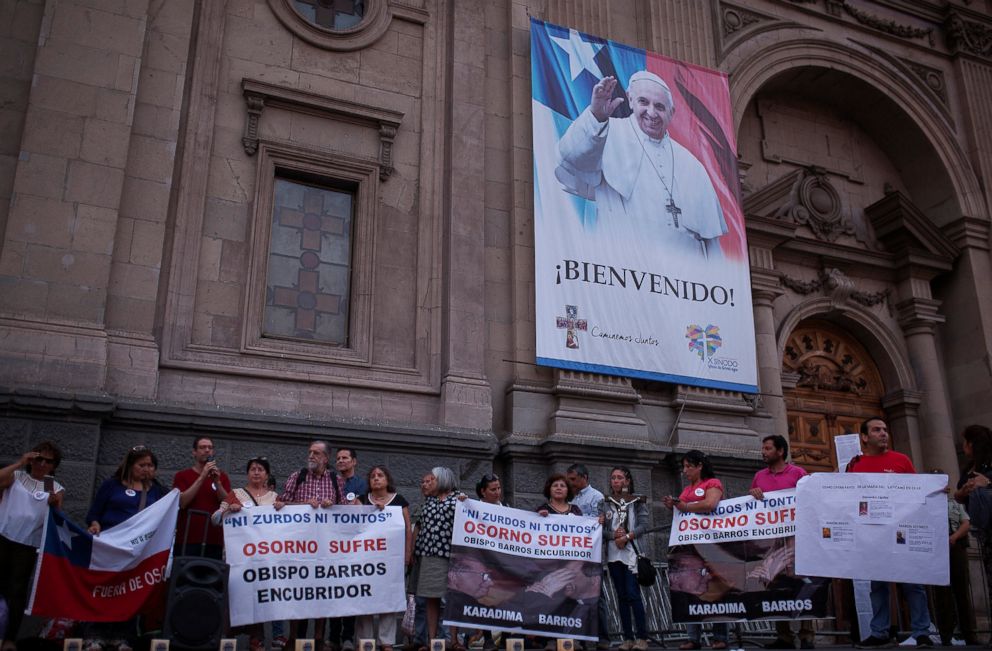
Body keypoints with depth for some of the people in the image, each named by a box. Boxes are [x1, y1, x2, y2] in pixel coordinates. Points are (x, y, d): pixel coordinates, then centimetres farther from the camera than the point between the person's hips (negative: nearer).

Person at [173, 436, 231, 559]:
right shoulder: (182, 476, 6)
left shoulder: (222, 476, 12)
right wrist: (202, 477, -13)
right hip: (187, 540, -2)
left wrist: (217, 482, -11)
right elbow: (181, 502, -9)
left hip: (214, 541, 2)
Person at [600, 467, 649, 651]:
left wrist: (626, 537, -16)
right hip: (613, 555, 3)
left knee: (633, 594, -9)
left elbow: (643, 525, -5)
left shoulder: (638, 502, 4)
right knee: (622, 596, 6)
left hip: (631, 553, -3)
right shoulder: (604, 503, 10)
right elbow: (600, 529, 3)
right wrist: (613, 535, -13)